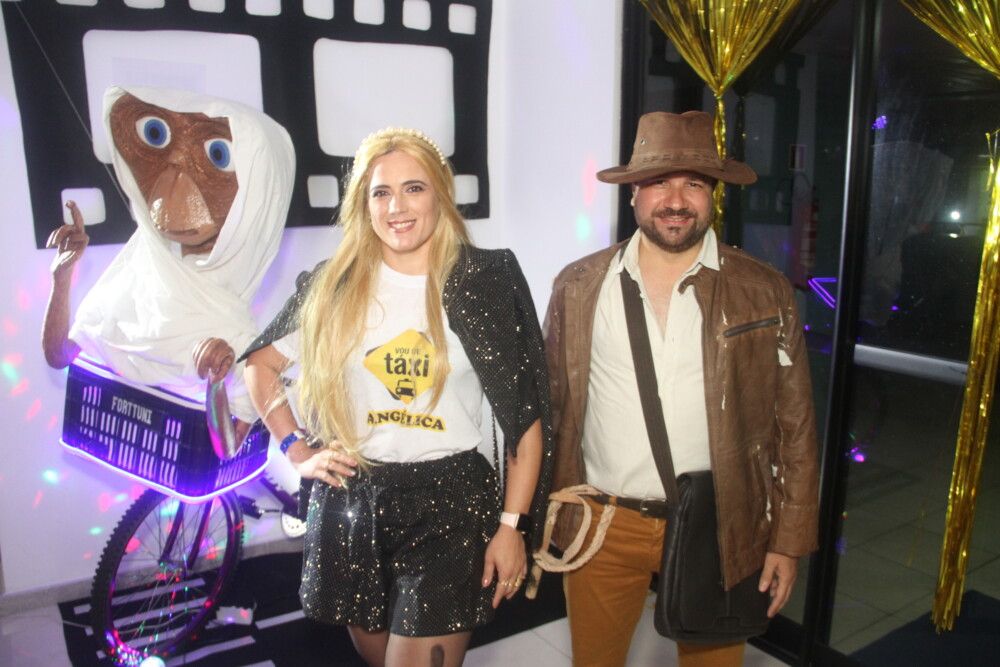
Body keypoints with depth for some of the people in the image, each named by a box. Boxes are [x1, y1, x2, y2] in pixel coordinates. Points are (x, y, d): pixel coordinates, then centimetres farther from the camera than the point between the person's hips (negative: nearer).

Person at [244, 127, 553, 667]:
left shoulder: (486, 281, -6)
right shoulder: (334, 286, 2)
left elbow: (527, 415, -6)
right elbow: (261, 364, 14)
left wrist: (512, 525, -8)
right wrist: (297, 451, 4)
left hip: (450, 505, -3)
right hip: (349, 504, 4)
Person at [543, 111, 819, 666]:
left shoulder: (765, 292, -3)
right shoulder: (578, 287, -1)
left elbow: (795, 426, 0)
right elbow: (552, 407, 5)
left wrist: (789, 539, 0)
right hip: (601, 526, 1)